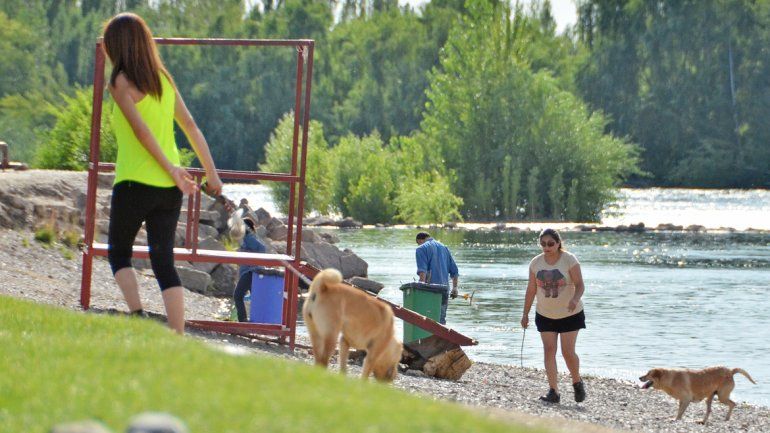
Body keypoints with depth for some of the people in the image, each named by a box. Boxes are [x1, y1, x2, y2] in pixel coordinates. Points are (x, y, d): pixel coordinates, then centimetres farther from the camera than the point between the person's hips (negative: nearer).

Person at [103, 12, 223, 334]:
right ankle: (178, 340, -5)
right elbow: (191, 127, 11)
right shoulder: (164, 80, 11)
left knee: (118, 253, 14)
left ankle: (137, 315, -7)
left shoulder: (121, 82, -5)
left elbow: (141, 130, -17)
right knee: (164, 263, 5)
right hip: (168, 188, 5)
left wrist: (171, 169, -16)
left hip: (134, 184, -5)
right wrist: (212, 174, 14)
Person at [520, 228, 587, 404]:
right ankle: (553, 391, -4)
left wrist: (575, 299, -36)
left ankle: (577, 382, 20)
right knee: (549, 350, -5)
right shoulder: (536, 263, -2)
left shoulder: (569, 260, -12)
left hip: (570, 314, -3)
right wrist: (525, 314, 5)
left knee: (568, 351, -6)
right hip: (545, 315, 3)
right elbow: (531, 289, 5)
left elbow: (579, 285, -15)